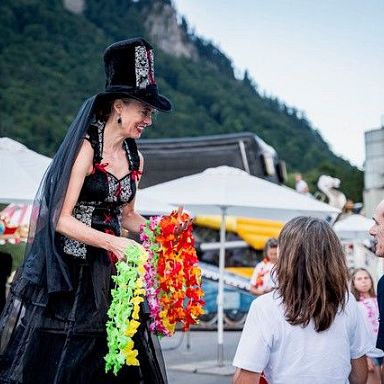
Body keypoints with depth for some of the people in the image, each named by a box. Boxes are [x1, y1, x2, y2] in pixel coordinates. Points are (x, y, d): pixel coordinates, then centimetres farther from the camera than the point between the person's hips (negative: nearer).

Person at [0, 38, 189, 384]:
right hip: (68, 270, -6)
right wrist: (112, 242, -25)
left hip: (109, 273, 7)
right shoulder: (85, 148, -12)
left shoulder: (135, 159, 9)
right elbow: (61, 219, -16)